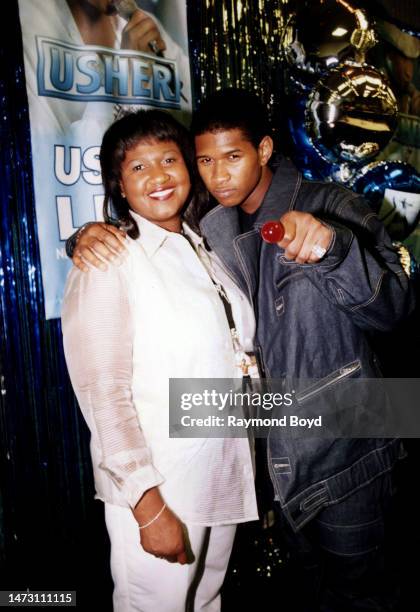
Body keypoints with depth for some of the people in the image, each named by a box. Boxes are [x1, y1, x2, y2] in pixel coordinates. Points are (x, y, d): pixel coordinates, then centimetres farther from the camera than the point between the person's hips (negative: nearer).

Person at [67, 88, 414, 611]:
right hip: (275, 445, 4)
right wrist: (94, 235, -14)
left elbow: (390, 309, -21)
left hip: (342, 443, -4)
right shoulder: (210, 226, 0)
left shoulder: (335, 209, -12)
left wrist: (333, 244, -39)